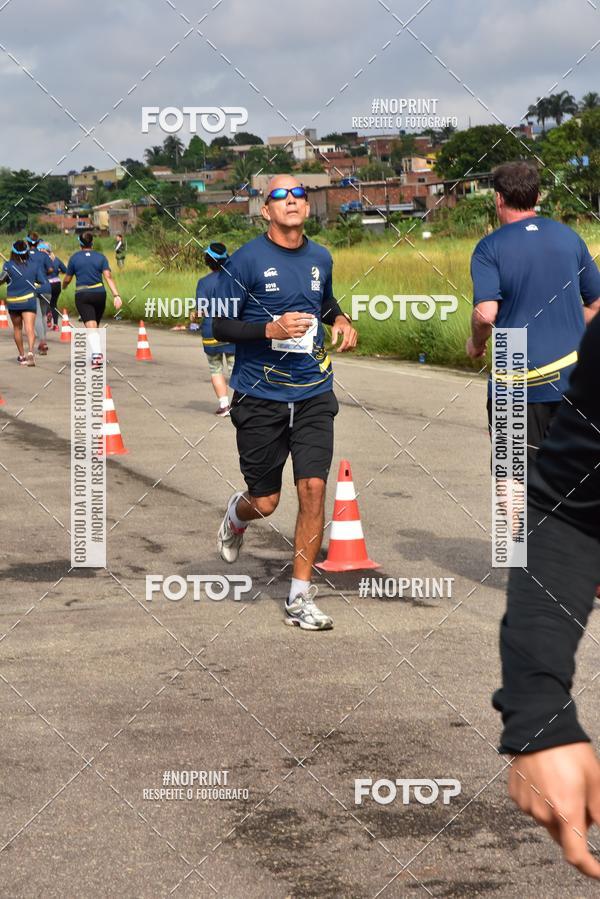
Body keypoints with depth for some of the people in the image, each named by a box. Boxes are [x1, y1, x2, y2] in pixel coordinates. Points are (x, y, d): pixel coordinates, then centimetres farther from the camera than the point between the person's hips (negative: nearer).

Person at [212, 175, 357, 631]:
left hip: (313, 395, 3)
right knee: (265, 502, 4)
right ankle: (237, 514, 43)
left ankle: (300, 597, 3)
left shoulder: (321, 259, 7)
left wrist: (340, 320, 7)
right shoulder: (246, 260, -8)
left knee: (313, 490, -8)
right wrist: (270, 329, -21)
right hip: (260, 397, -3)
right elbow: (219, 324, -7)